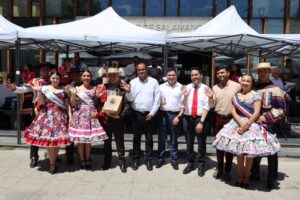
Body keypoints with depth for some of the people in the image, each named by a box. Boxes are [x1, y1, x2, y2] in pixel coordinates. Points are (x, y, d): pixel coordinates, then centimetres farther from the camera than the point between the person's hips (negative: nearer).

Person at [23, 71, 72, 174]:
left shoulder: (63, 90, 9)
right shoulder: (45, 88, 6)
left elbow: (67, 105, 10)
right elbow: (41, 103, -3)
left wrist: (69, 115, 3)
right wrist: (39, 91, -13)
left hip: (60, 115, 1)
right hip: (47, 114, -1)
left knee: (58, 137, 0)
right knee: (48, 138, -5)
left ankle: (53, 160, 21)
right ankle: (52, 163, 6)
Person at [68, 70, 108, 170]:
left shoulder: (94, 89, 6)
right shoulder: (77, 89, 3)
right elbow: (72, 104, -1)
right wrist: (73, 94, -14)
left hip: (90, 115, 1)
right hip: (79, 115, -1)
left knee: (89, 138, 6)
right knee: (80, 139, 2)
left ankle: (87, 159, 22)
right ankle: (82, 160, 18)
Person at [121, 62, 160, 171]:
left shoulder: (153, 82, 0)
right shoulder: (133, 82, 2)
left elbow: (157, 99, -2)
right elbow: (130, 99, -2)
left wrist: (152, 113, -7)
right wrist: (128, 92, -22)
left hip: (149, 114, -1)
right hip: (136, 114, 1)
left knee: (149, 139, 9)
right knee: (136, 138, 9)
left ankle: (149, 160, 21)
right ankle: (136, 160, 22)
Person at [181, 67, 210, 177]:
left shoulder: (205, 88, -5)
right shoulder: (187, 87, 2)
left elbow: (206, 107, -9)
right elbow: (184, 105, -1)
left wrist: (201, 121, -15)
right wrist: (185, 96, -21)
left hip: (200, 118, -2)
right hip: (188, 118, 3)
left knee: (201, 143, 10)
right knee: (189, 142, 14)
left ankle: (201, 164, 28)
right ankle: (190, 163, 32)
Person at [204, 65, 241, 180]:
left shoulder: (237, 86, -5)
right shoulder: (215, 88, 5)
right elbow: (212, 106, 7)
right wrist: (210, 98, -12)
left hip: (231, 119, -3)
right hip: (218, 119, 3)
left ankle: (228, 170, 22)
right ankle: (219, 168, 26)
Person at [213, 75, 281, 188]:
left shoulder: (255, 95, -2)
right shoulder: (236, 95, 10)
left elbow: (256, 113, -9)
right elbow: (233, 111, 4)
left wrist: (246, 125, -15)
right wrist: (240, 122, -13)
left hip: (251, 125, -3)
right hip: (238, 123, 3)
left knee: (249, 152, 1)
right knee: (239, 152, 7)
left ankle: (246, 177, 17)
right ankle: (240, 176, 20)